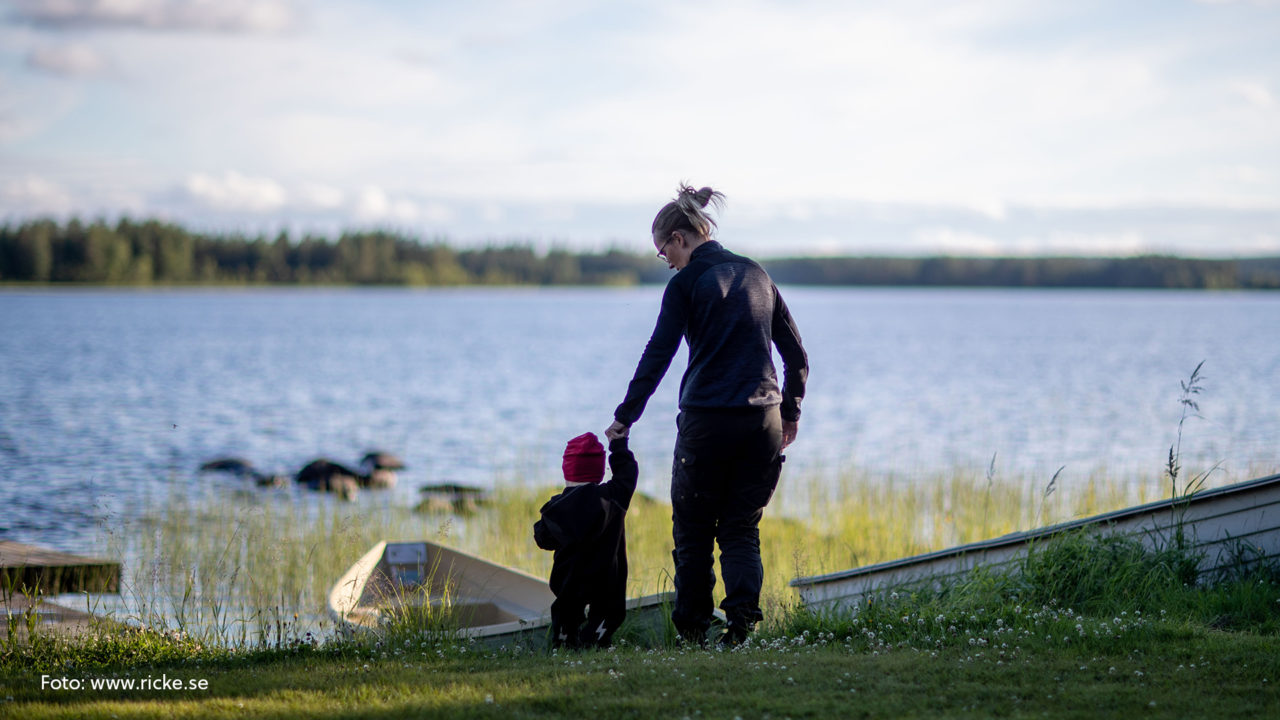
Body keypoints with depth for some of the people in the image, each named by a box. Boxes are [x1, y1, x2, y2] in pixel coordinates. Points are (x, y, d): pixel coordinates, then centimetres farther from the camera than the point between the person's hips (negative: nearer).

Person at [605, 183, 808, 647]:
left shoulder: (687, 283, -5)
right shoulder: (756, 274, 12)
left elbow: (657, 356, -7)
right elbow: (796, 353, 14)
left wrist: (624, 418, 1)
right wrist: (791, 412, 22)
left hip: (707, 419, -4)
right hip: (762, 419, 5)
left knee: (692, 528, 10)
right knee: (741, 528, 11)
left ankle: (692, 626, 12)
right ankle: (743, 610, -10)